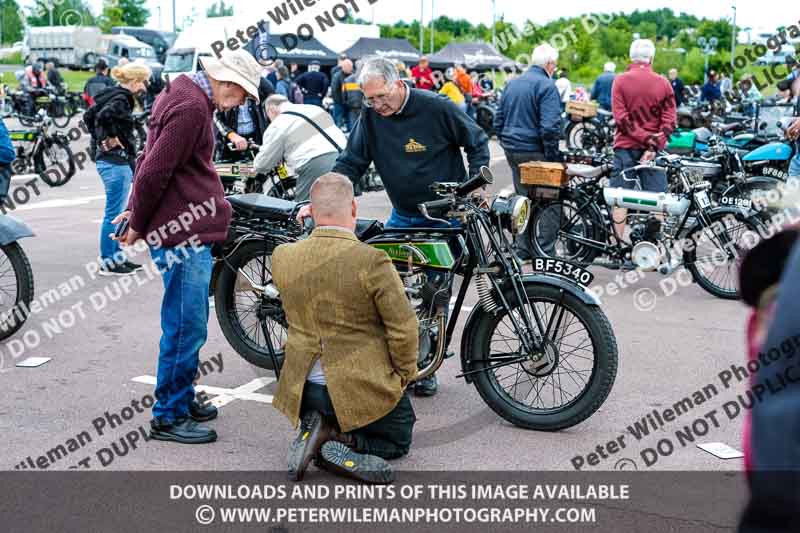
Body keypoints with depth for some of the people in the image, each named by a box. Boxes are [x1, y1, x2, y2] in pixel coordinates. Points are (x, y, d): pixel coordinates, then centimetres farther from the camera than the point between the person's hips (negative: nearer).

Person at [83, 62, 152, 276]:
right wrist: (111, 138, -19)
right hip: (116, 161, -10)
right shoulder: (121, 100, -15)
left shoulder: (113, 95, 13)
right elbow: (103, 116, -31)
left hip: (108, 160, 10)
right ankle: (108, 263, 3)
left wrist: (99, 139, 12)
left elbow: (89, 116, 17)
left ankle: (117, 256, 25)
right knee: (114, 213, -3)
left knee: (116, 212, 17)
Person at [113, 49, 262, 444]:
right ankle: (168, 417, 7)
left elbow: (151, 160, 21)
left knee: (189, 324, 18)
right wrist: (138, 225, -8)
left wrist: (137, 209, 22)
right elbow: (155, 171, -19)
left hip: (191, 230, 10)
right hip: (183, 233, -10)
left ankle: (183, 399, 31)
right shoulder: (191, 107, -17)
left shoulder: (185, 96, 16)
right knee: (186, 327, -4)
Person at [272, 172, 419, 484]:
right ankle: (341, 442, -5)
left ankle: (311, 432, 2)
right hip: (363, 388, -4)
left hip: (304, 387, 5)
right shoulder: (372, 261, -23)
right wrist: (405, 373, 3)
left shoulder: (282, 258, -8)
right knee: (399, 439, 24)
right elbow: (403, 329, -17)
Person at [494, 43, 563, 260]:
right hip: (535, 153, -8)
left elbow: (498, 119, 16)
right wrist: (553, 156, -12)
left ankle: (522, 250, 22)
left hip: (512, 151, 8)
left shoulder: (512, 84, 12)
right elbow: (549, 127, -20)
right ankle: (544, 252, -1)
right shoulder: (547, 86, -12)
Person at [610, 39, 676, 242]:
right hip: (653, 149, 1)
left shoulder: (620, 80, -3)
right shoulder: (663, 83, 1)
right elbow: (670, 121, -5)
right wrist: (654, 146, -10)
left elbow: (621, 118, -11)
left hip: (626, 146, -1)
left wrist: (647, 139, -11)